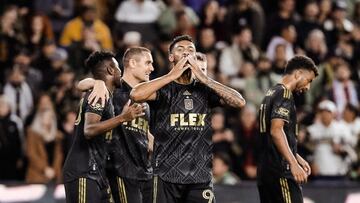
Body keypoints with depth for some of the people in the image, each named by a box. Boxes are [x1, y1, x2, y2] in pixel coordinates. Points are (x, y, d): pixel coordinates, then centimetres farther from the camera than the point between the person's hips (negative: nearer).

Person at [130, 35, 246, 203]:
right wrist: (172, 75, -17)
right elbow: (136, 95, -20)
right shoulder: (163, 89, 1)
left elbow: (239, 102, -6)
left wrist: (205, 79, -11)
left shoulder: (205, 89, 9)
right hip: (167, 176, -2)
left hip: (200, 176, 2)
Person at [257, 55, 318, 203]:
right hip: (281, 170, -10)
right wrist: (293, 163, -27)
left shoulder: (271, 93, 21)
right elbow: (276, 131, -22)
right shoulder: (284, 94, -9)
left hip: (265, 169, 10)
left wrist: (298, 158, 31)